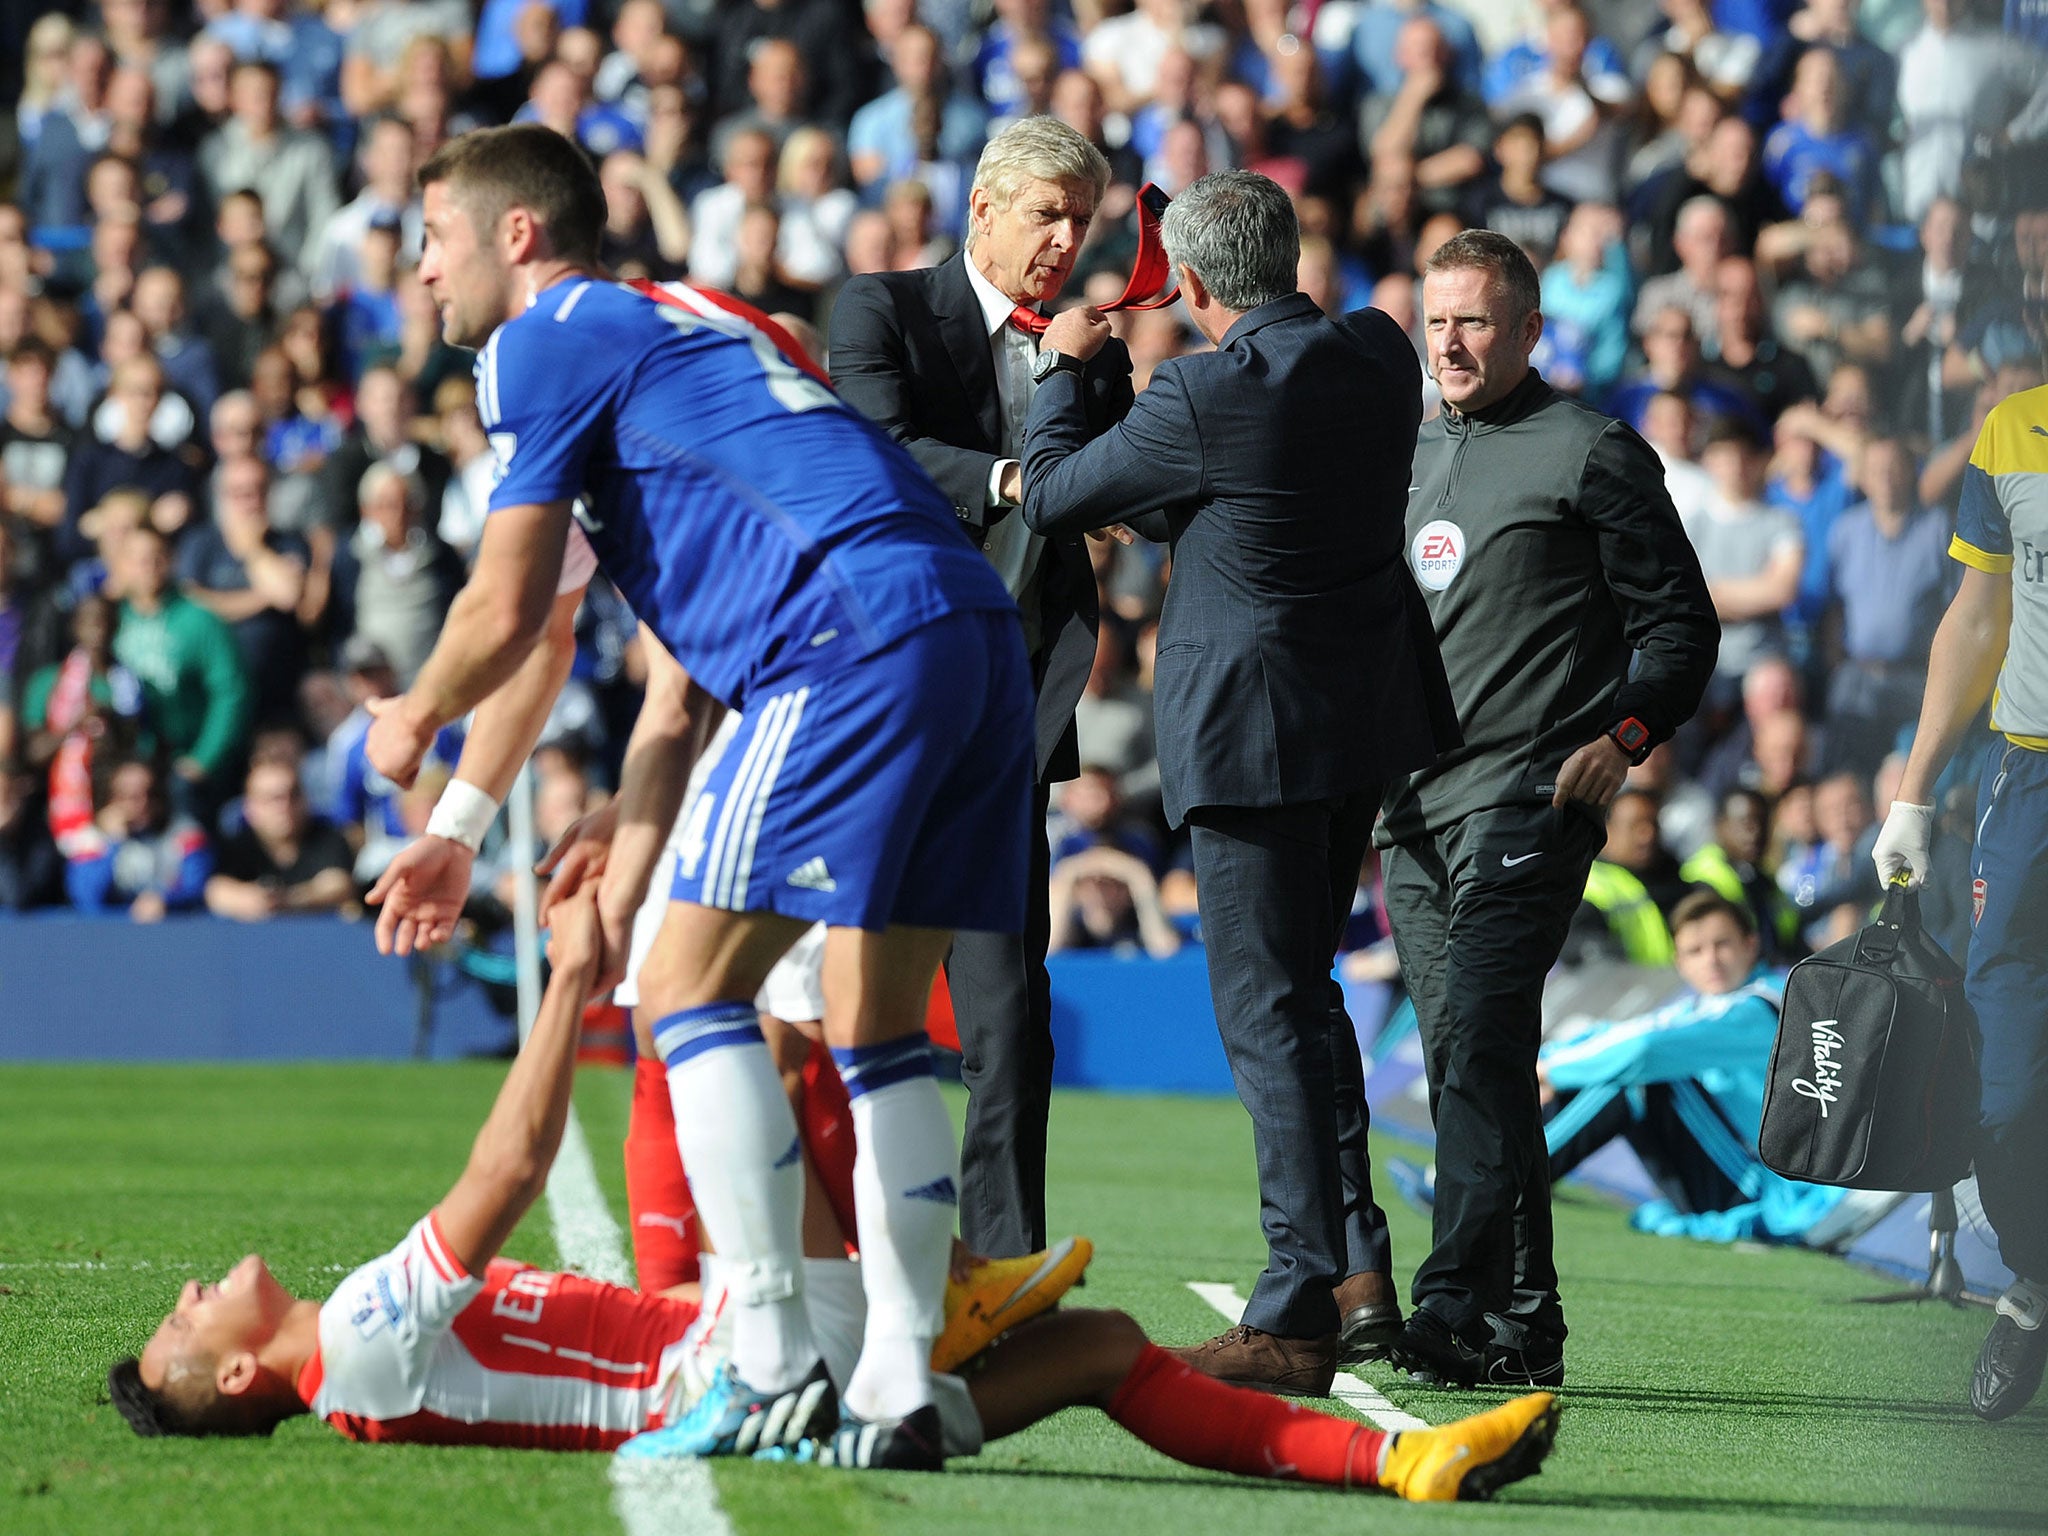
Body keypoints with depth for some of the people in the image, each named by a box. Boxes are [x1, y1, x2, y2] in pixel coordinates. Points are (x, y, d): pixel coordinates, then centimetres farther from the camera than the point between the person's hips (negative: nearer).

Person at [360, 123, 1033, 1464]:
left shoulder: (549, 342, 6)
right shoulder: (676, 336, 34)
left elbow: (514, 616, 7)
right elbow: (680, 688, 34)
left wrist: (413, 722, 26)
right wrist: (628, 853, 32)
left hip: (855, 640, -9)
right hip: (978, 635, 9)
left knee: (694, 991, -6)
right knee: (880, 1034, 11)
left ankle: (777, 1365, -12)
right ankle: (899, 1380, 7)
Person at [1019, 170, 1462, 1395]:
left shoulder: (1205, 397, -20)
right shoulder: (1381, 358, 1)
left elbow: (1053, 496, -6)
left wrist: (1066, 367, 11)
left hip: (1254, 726, -8)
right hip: (1370, 705, 8)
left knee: (1268, 1008, -4)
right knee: (1302, 987, 20)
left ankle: (1302, 1314, -5)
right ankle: (1359, 1269, 17)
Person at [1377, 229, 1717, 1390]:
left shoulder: (1593, 454, 0)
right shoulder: (1413, 459, 20)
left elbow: (1681, 629, -1)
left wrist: (1620, 740, -15)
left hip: (1528, 800, -7)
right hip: (1414, 804, 7)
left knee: (1478, 1042, -19)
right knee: (1469, 1063, 7)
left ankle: (1457, 1306, -26)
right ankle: (1525, 1324, 11)